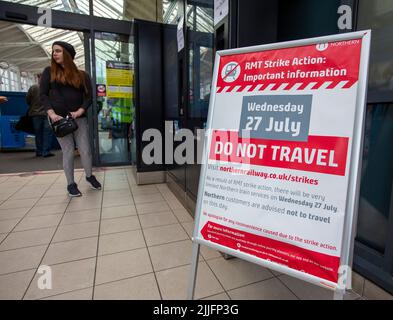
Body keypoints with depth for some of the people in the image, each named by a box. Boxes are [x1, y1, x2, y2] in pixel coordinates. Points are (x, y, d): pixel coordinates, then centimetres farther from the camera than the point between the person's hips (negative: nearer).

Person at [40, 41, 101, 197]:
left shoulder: (82, 75, 8)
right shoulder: (49, 72, 8)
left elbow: (89, 96, 3)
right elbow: (43, 95, 3)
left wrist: (80, 111, -12)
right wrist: (51, 114, -12)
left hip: (79, 118, 1)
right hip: (59, 118, -1)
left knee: (85, 150, 2)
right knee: (68, 152, 0)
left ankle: (89, 176, 25)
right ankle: (71, 184, 13)